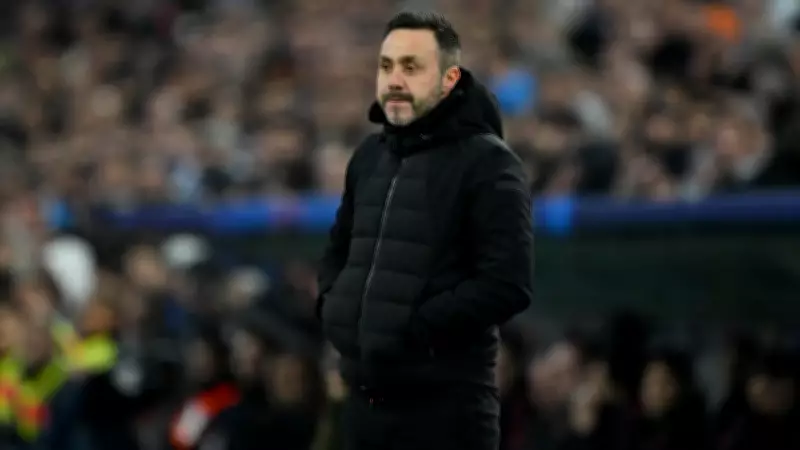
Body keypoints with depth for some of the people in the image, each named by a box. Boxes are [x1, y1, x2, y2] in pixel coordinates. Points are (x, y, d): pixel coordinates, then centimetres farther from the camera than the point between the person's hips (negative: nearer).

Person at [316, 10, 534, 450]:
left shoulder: (488, 164, -8)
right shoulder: (370, 156, 16)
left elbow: (507, 285, -16)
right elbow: (339, 250, 28)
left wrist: (416, 327, -18)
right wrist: (333, 307, 7)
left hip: (446, 406, -7)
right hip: (365, 399, 7)